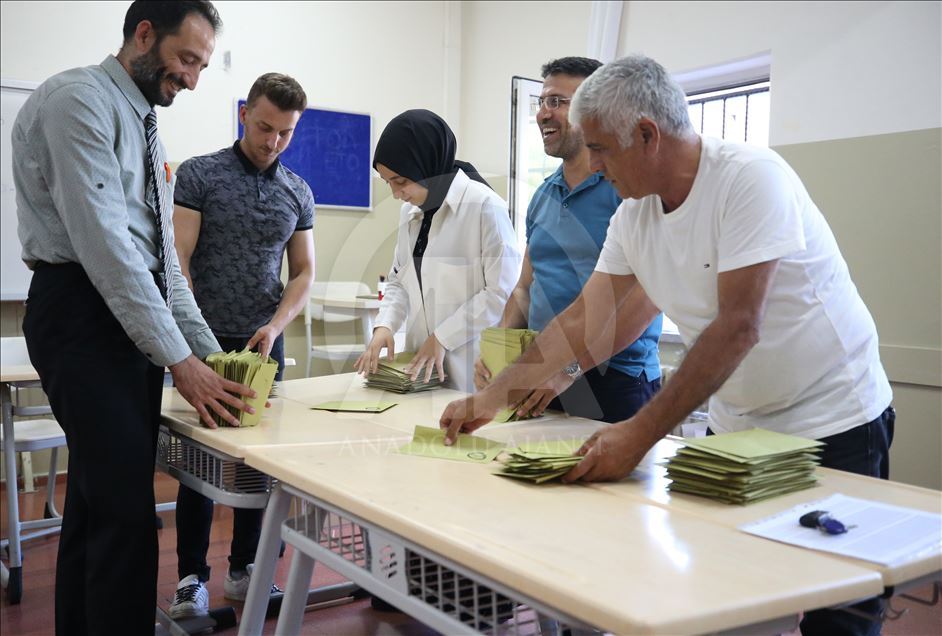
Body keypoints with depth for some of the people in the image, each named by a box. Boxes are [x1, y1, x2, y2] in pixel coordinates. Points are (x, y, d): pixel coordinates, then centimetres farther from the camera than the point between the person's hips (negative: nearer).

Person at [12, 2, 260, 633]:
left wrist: (209, 352, 8)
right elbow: (104, 244, -19)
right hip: (82, 315, -9)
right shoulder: (79, 99, -10)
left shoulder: (144, 127, 18)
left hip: (134, 318, 9)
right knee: (127, 514, -10)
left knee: (96, 503, 15)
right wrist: (180, 359, -20)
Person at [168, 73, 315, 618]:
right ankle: (192, 575, 15)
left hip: (265, 344, 4)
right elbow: (178, 260, -10)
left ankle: (244, 568, 21)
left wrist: (275, 326, -10)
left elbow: (304, 273, 7)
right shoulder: (199, 174, -4)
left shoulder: (299, 191, 8)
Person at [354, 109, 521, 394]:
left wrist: (442, 338, -14)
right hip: (420, 364, 6)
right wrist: (384, 325, -1)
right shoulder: (410, 211, 10)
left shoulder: (484, 205, -13)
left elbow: (502, 291, -15)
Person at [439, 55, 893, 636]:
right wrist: (490, 398, -2)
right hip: (735, 424, 6)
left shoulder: (751, 177, -22)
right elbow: (584, 320, 3)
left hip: (832, 420, -6)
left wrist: (640, 434, -31)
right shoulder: (633, 214, -1)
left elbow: (738, 327, -28)